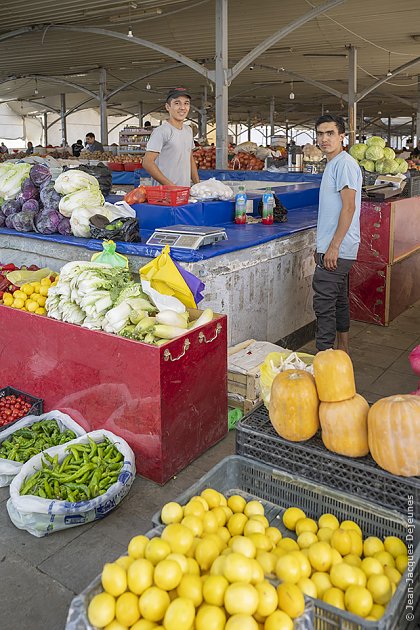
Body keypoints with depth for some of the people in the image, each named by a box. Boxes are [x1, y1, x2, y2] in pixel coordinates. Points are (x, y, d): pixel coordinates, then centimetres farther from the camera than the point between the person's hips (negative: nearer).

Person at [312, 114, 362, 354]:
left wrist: (333, 247, -22)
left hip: (337, 250, -10)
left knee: (324, 303, -9)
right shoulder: (333, 164, 18)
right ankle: (343, 352, 28)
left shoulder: (345, 163, -13)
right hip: (334, 248, 10)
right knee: (339, 300, 17)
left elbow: (348, 208, -20)